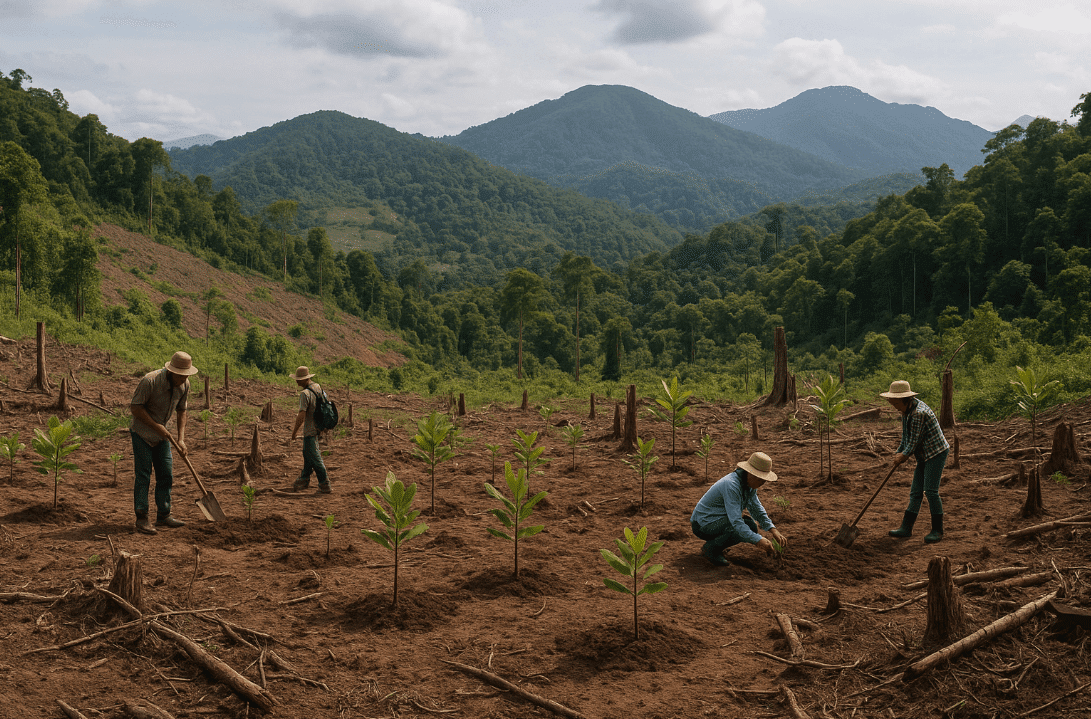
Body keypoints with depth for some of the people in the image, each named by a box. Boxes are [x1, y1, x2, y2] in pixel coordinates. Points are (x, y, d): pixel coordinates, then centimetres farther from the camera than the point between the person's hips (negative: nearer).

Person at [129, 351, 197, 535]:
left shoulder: (184, 385, -7)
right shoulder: (150, 381, -26)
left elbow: (181, 411, 4)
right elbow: (136, 407, -21)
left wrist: (181, 439, -4)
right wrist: (156, 426, -23)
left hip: (161, 435, 6)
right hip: (142, 433, -6)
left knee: (166, 474, 5)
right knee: (143, 475, -7)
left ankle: (163, 515, 14)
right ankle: (141, 518, -1)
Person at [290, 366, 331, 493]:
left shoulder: (305, 393, -24)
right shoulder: (318, 387, 4)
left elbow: (302, 416, -26)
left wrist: (294, 431, -13)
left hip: (310, 429, -9)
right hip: (319, 426, 9)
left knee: (314, 457, -1)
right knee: (307, 454, 22)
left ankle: (325, 485, 3)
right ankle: (304, 480, 34)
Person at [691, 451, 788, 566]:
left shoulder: (749, 484, 1)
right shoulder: (731, 485, -29)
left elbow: (757, 510, 9)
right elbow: (736, 522, -33)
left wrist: (773, 530, -5)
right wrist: (760, 541, -36)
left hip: (718, 520, 10)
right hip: (703, 525, -10)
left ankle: (714, 545, 8)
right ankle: (710, 548, -9)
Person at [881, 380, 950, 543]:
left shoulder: (919, 413, -26)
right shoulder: (907, 408, 6)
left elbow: (914, 441, -18)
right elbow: (906, 436, 18)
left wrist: (904, 456, -4)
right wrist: (900, 453, 12)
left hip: (936, 452, -9)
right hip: (924, 455, 9)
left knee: (931, 491, -10)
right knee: (915, 492, 8)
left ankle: (938, 530, 2)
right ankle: (906, 528, 12)